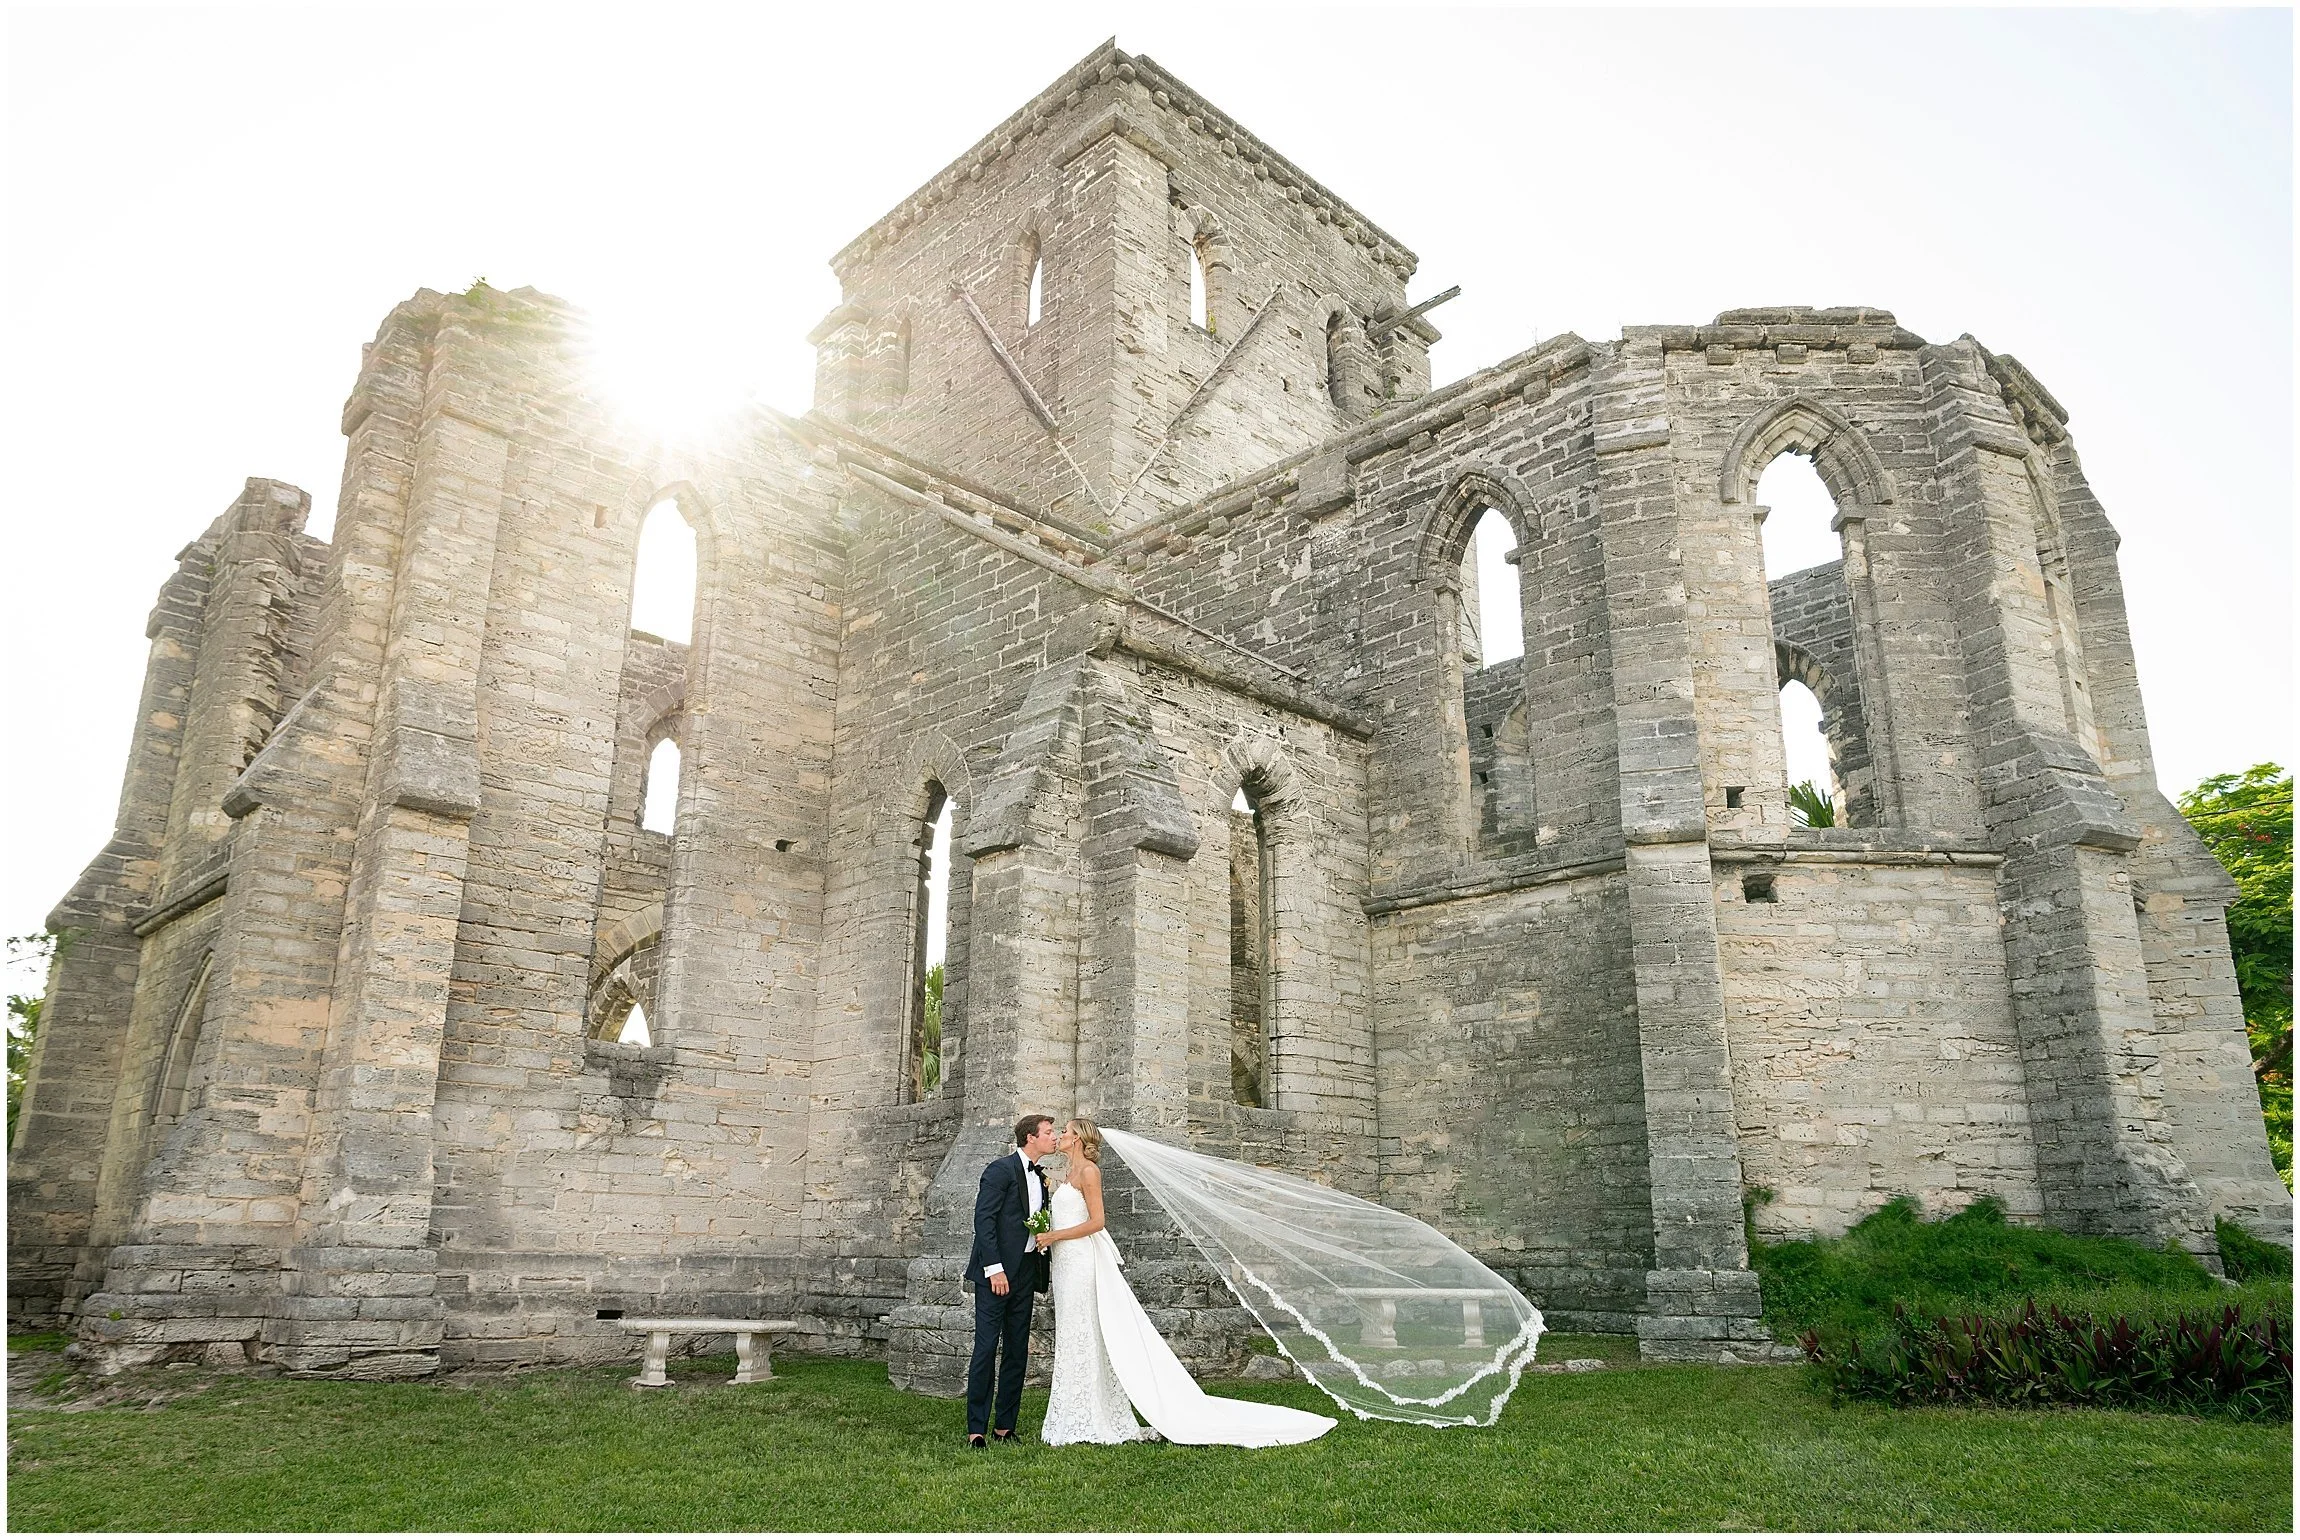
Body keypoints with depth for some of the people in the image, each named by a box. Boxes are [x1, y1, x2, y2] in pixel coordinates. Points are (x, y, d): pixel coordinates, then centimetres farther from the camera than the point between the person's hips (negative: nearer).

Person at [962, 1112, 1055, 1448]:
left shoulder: (1040, 1177, 16)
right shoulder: (1001, 1169, -9)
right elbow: (984, 1218, -14)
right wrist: (994, 1268, -19)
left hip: (1025, 1272, 8)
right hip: (996, 1271, -8)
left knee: (1017, 1351, 9)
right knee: (986, 1348, -6)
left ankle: (1004, 1426, 16)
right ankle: (976, 1429, 0)